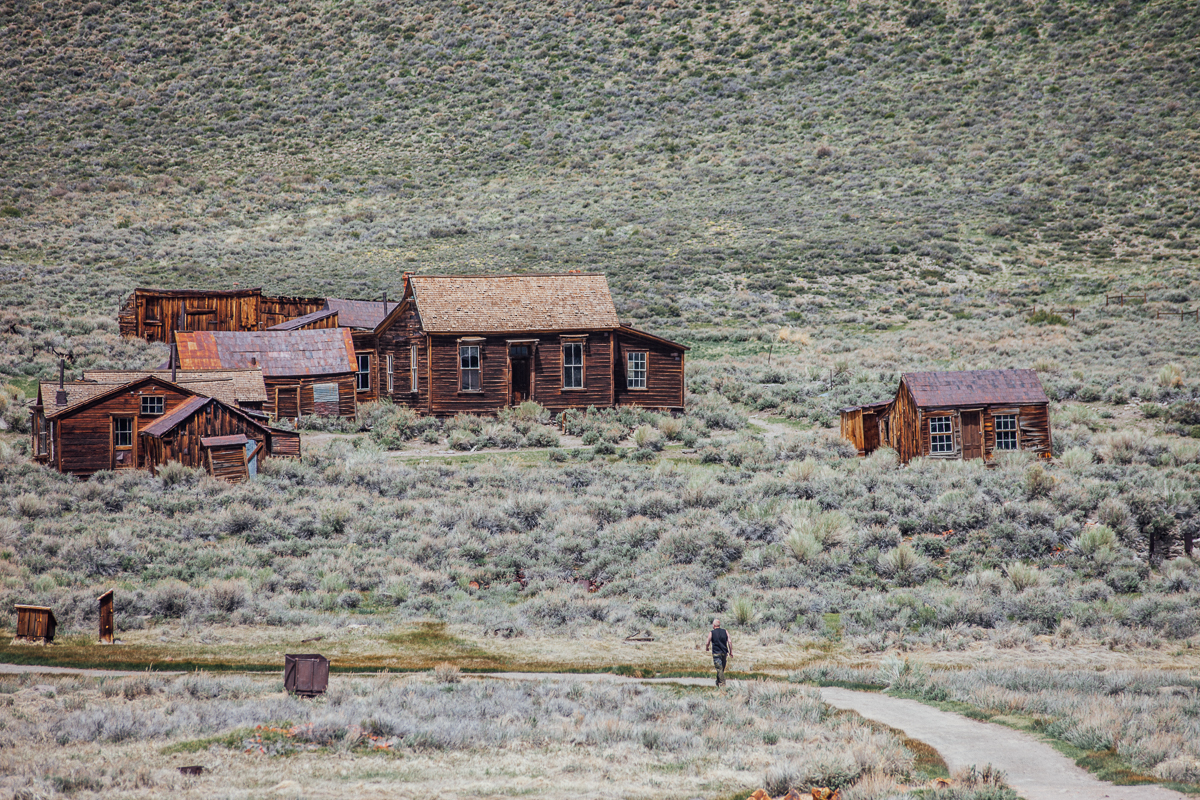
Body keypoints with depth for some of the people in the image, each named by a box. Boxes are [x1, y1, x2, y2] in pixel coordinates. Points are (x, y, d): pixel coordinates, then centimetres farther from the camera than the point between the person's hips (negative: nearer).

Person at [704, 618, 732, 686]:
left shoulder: (711, 633, -3)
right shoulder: (725, 631, 6)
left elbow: (707, 643, -1)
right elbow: (729, 641, -1)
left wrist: (706, 649, 20)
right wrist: (731, 651, 5)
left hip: (716, 653, -4)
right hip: (724, 653, 4)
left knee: (719, 669, -8)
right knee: (722, 669, 16)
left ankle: (722, 683, -17)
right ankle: (718, 682, 28)